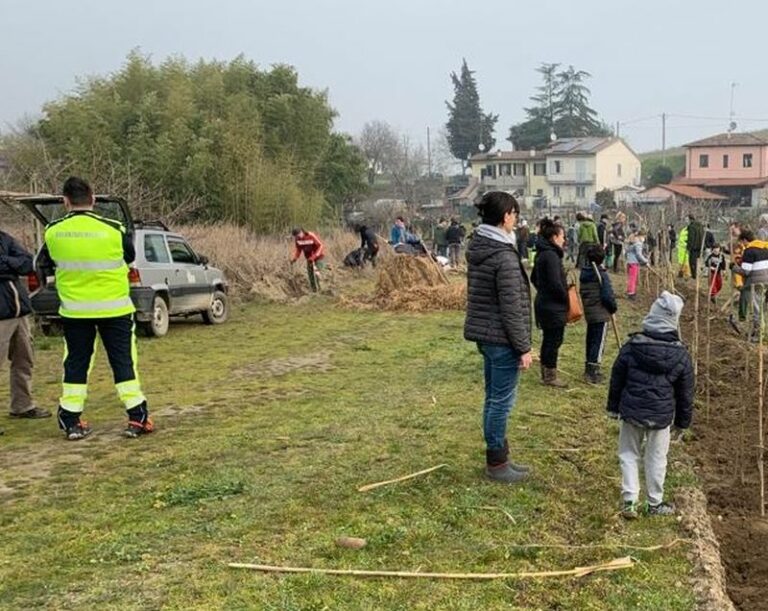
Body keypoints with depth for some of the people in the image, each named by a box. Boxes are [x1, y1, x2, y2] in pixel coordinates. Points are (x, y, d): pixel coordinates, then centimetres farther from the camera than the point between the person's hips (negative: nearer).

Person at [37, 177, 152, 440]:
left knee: (76, 364, 12)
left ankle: (71, 423, 15)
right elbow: (129, 257, 4)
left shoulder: (53, 232, -7)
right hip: (114, 308, -2)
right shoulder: (113, 229, -13)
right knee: (123, 362, 6)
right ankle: (137, 418, 5)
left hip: (74, 310, 2)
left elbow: (44, 265, 10)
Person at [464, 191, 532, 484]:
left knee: (493, 397, 17)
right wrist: (524, 347, -12)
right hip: (502, 339, -9)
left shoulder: (476, 248, 7)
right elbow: (511, 309, -20)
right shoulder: (505, 256, -21)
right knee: (502, 400, 2)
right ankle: (496, 462, 12)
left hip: (484, 335, 9)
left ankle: (497, 456, 29)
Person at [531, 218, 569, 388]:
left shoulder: (542, 253, 10)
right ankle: (550, 377, 8)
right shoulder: (551, 255, -20)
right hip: (554, 307, -10)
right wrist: (566, 298, -9)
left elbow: (534, 278, 20)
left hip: (543, 303, 10)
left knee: (548, 339, 17)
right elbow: (556, 283, -24)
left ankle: (546, 374, 26)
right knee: (554, 341, 0)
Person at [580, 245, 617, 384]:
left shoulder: (584, 273, 5)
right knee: (598, 343, -2)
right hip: (601, 314, -7)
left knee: (591, 341, 17)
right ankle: (593, 372, -3)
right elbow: (607, 295, -18)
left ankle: (589, 368, 26)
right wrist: (613, 308, -2)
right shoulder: (602, 274, -17)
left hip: (588, 312, 7)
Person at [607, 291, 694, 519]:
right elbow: (686, 392, 1)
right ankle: (655, 504, 22)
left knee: (629, 454, 13)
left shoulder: (631, 347, -8)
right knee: (656, 459, 13)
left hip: (631, 411, 0)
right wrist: (683, 421, 14)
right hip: (661, 415, 0)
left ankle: (629, 500, 7)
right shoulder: (680, 355, -8)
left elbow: (616, 380, 1)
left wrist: (613, 407, 15)